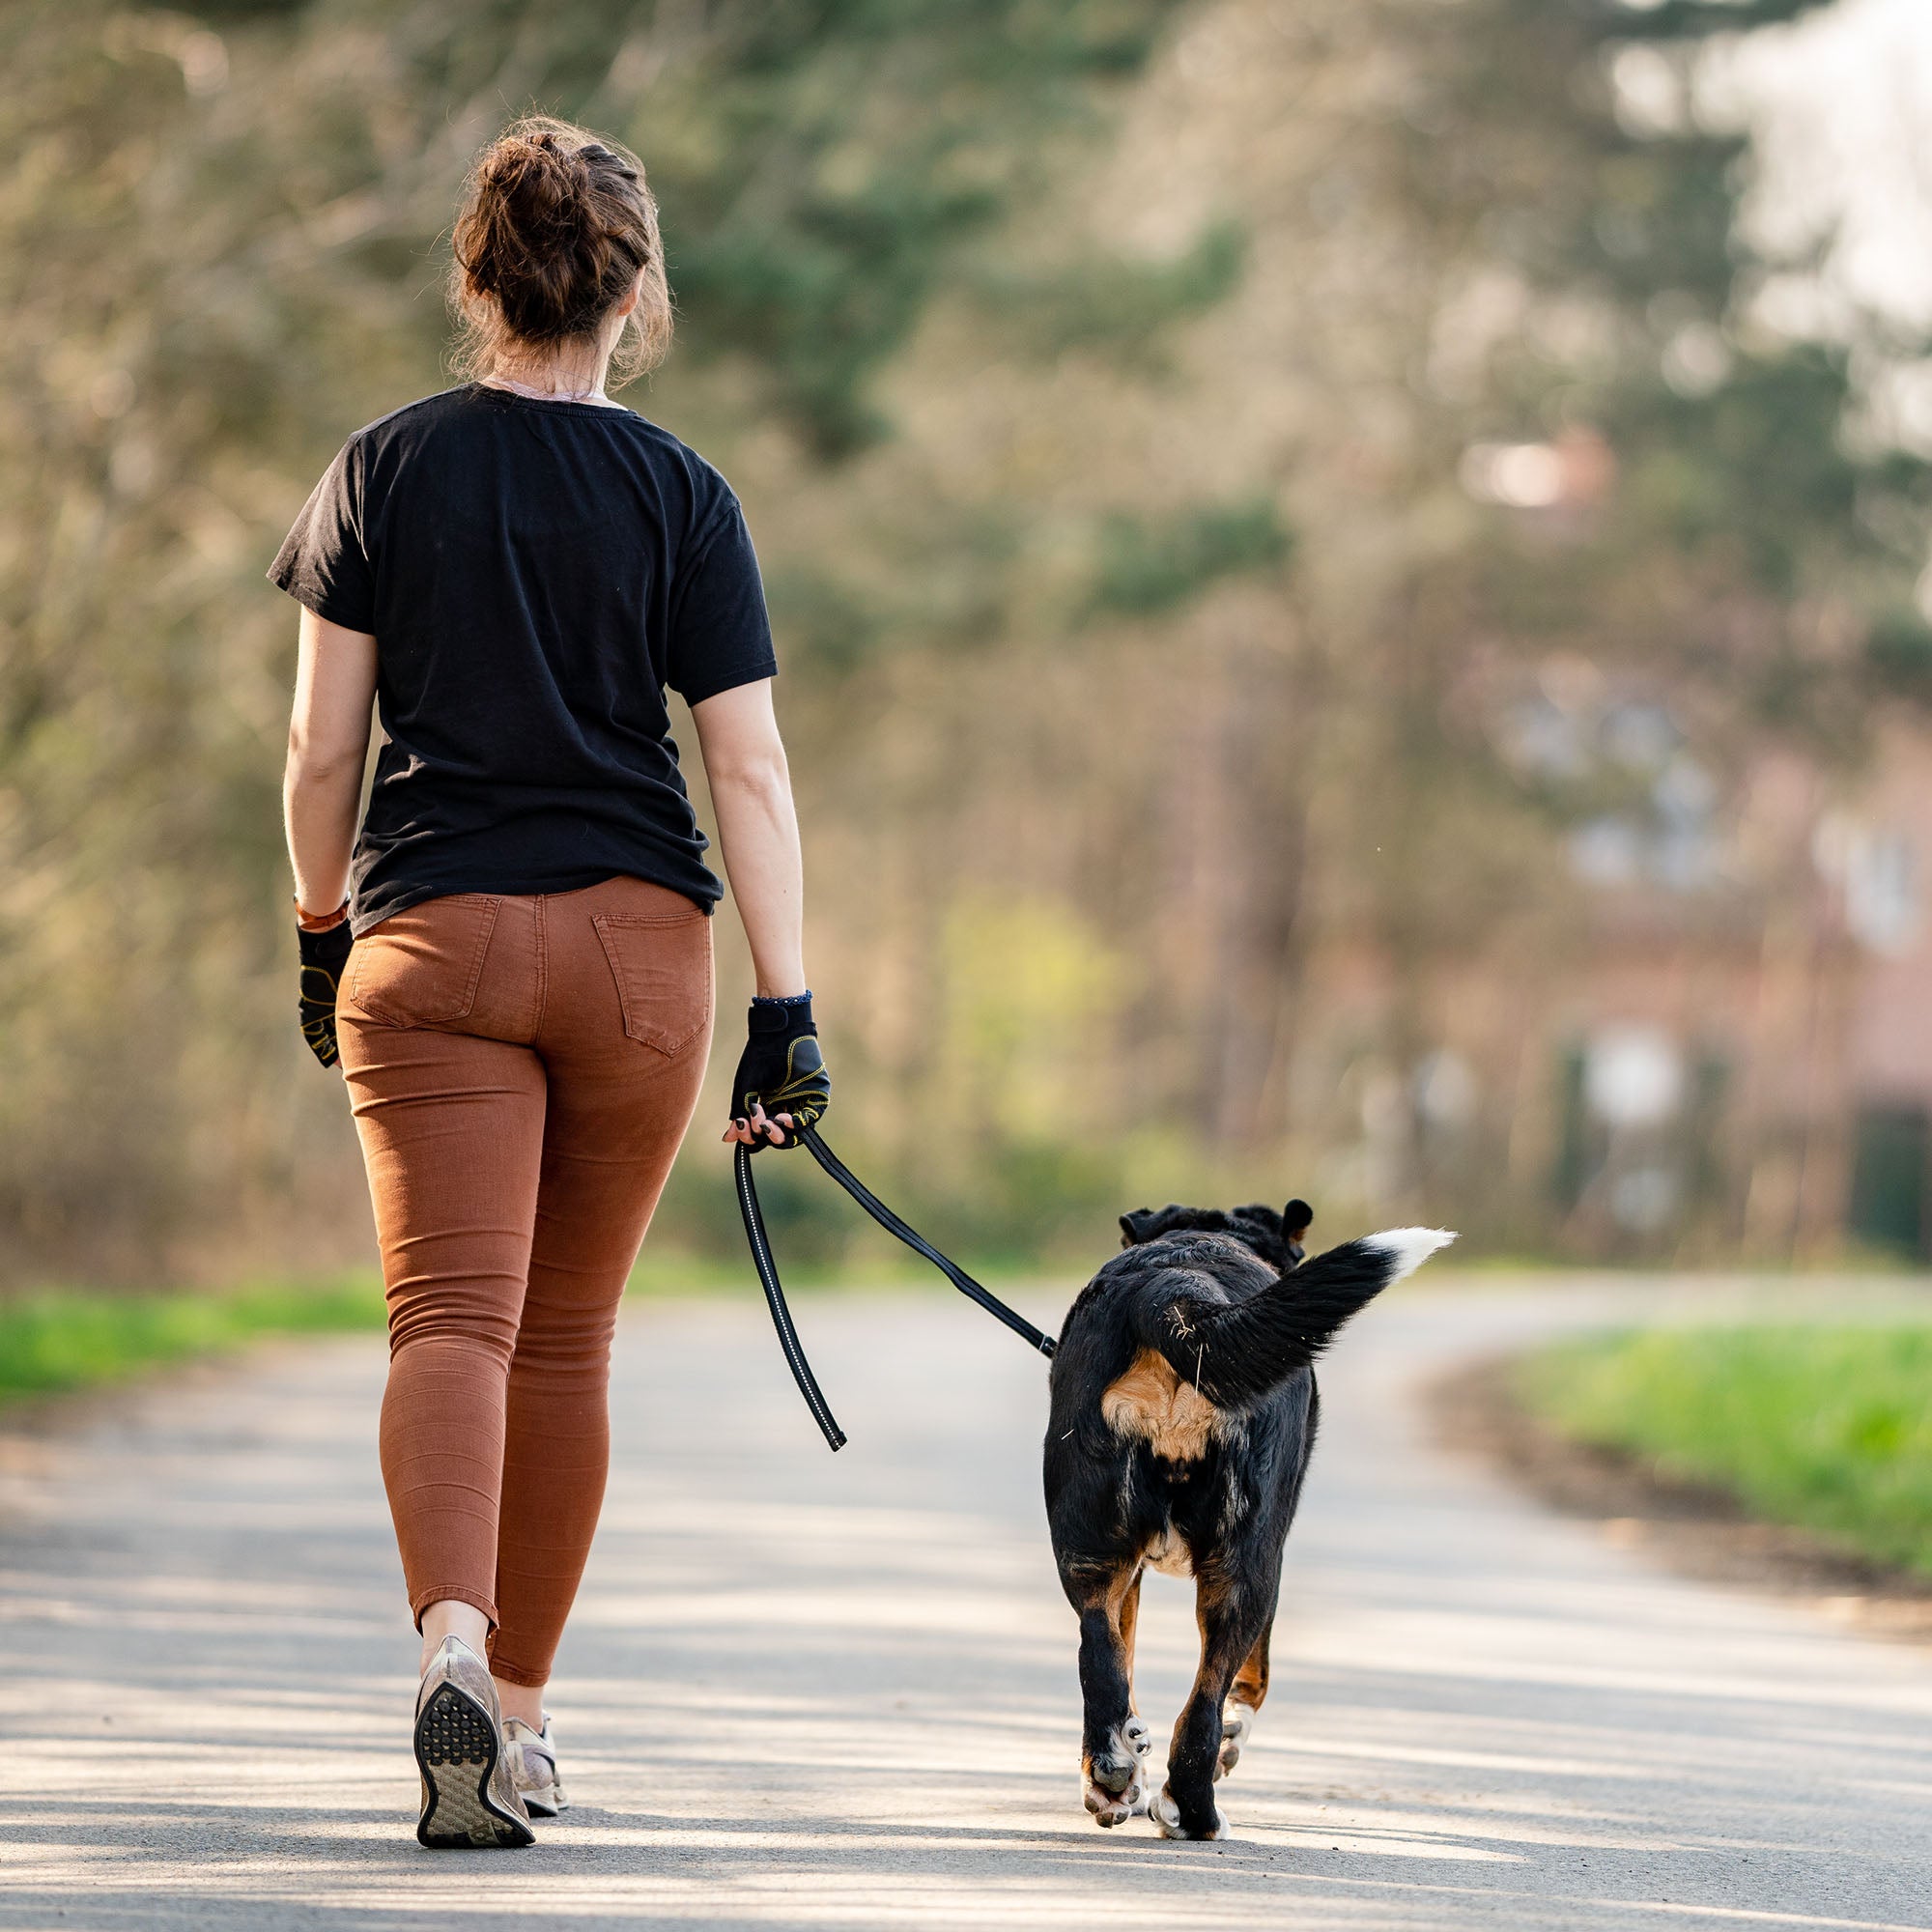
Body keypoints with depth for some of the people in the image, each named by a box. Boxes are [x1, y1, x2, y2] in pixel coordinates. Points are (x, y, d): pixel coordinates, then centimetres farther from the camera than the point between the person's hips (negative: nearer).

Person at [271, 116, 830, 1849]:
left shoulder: (386, 471, 1)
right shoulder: (680, 495, 0)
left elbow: (322, 749, 2)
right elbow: (751, 770, -4)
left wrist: (322, 929, 16)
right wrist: (788, 1011, -3)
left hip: (429, 933, -1)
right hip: (633, 935, 1)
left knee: (454, 1316, -9)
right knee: (566, 1336, 13)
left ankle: (454, 1640, -34)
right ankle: (522, 1720, 21)